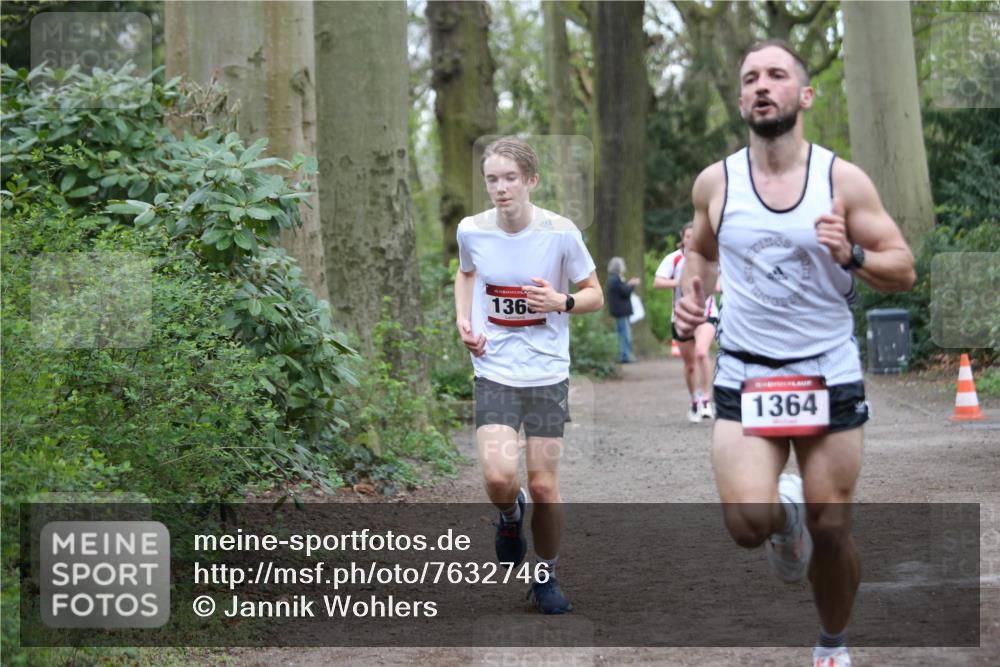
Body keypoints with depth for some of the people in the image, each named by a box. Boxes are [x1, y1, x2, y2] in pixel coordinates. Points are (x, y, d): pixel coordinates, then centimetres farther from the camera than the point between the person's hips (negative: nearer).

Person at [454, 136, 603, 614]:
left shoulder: (560, 233, -9)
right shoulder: (472, 231, -3)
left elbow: (595, 295, 2)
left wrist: (562, 302, -19)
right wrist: (463, 321, 4)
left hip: (548, 372, -1)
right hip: (494, 372, 1)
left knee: (543, 486, 2)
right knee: (498, 478, -17)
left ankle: (545, 575, 25)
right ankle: (510, 516, 20)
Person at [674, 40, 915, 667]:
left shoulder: (844, 180, -5)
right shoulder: (715, 182, 1)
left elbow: (903, 271, -3)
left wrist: (851, 255, -22)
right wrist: (694, 295, 1)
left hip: (829, 374, -1)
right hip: (744, 375, 1)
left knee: (831, 531, 5)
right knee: (748, 524, -18)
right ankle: (786, 511, 20)